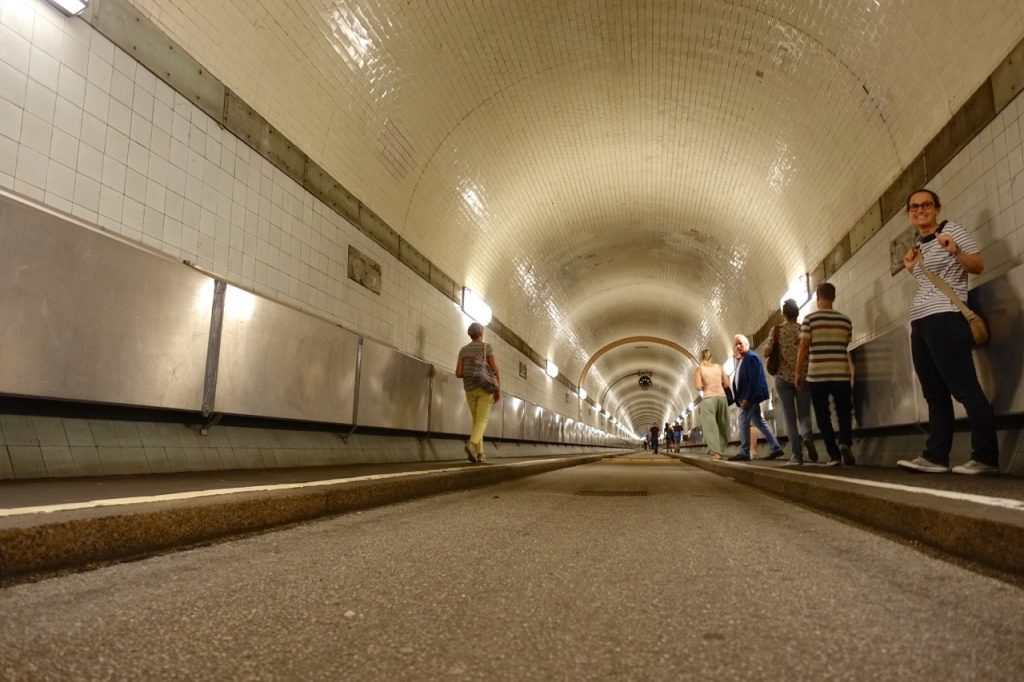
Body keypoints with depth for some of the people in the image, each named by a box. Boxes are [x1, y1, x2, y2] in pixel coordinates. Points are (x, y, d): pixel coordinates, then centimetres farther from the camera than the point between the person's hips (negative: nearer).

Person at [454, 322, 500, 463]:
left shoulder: (463, 350, 7)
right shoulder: (486, 347, -3)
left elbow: (458, 373, 0)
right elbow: (495, 370, -8)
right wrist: (499, 390, -4)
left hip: (470, 390, 4)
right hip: (485, 389, -4)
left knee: (477, 420, 15)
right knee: (482, 421, -7)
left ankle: (480, 454, 10)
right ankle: (471, 445, -34)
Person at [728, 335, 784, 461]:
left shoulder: (752, 357, -14)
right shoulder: (741, 360, 16)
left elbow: (754, 380, -20)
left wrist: (747, 398, -22)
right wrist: (740, 398, 12)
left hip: (751, 397, -10)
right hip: (747, 397, 10)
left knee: (743, 423, -6)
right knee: (759, 422, 11)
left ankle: (744, 453, 0)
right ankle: (776, 448, 14)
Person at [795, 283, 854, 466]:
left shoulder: (810, 319, -3)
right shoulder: (845, 320, 7)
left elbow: (803, 348, -5)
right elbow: (845, 347, 16)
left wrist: (798, 373, 1)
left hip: (817, 375, -2)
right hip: (841, 374, 2)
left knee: (823, 416, 5)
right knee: (844, 413, 9)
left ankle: (834, 455, 1)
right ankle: (845, 443, -16)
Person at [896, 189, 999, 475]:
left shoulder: (952, 230, 1)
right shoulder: (917, 244, 20)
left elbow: (978, 266, -6)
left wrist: (955, 251, -23)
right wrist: (912, 268, 13)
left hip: (945, 318, -8)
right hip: (919, 322, 8)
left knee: (964, 387, -10)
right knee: (935, 393, 6)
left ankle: (986, 458, -7)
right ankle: (935, 456, 6)